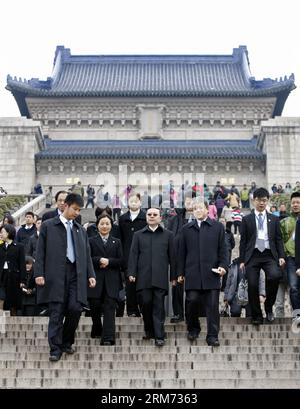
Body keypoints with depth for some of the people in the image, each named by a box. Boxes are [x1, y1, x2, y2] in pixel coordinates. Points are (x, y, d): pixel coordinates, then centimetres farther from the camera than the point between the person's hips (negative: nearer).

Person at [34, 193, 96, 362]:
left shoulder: (81, 230, 17)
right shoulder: (48, 226, 6)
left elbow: (87, 255, 16)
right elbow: (41, 252, 2)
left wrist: (91, 274, 5)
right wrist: (39, 273, -6)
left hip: (76, 275, 3)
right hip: (55, 275, -3)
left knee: (75, 309, -6)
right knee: (56, 313, -3)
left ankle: (67, 342, 15)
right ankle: (56, 349, 5)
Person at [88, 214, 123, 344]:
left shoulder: (116, 242, 13)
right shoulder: (91, 241, 8)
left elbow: (120, 261, 4)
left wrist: (108, 261, -12)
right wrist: (99, 260, -17)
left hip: (111, 280, 0)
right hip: (96, 279, 0)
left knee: (109, 308, -8)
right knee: (95, 307, 5)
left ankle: (108, 337, -13)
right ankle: (96, 330, 30)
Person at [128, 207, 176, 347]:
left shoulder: (168, 235, 10)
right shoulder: (138, 235, 13)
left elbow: (172, 256, 8)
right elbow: (133, 255, 8)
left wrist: (173, 275, 4)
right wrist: (131, 273, -2)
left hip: (160, 277, -1)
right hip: (143, 276, 1)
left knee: (159, 306, -2)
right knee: (145, 303, 2)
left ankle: (159, 336, 1)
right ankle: (149, 330, 22)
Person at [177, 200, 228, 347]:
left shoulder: (217, 227, 10)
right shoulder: (186, 229, 13)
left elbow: (222, 249, 8)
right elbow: (182, 252, 13)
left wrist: (223, 265, -6)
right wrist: (180, 272, 9)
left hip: (211, 273, -1)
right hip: (192, 273, 1)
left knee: (212, 305, -1)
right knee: (192, 301, -3)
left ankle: (212, 336, 6)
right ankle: (193, 329, 20)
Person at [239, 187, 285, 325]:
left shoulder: (274, 219, 14)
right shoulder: (247, 219, 10)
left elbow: (278, 239, 13)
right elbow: (243, 241, 8)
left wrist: (281, 256, 0)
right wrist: (242, 260, 3)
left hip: (269, 255, 0)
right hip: (253, 256, 0)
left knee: (275, 276, -26)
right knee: (252, 285, -5)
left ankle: (269, 306, -3)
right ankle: (257, 316, 12)